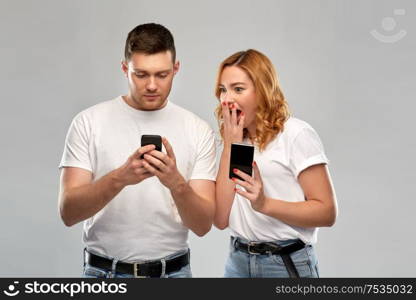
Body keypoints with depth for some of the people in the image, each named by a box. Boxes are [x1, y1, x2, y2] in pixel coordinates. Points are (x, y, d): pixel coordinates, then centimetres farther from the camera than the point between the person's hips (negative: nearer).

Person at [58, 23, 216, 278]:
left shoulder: (198, 131, -4)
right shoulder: (89, 122, -6)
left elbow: (203, 224, -8)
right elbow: (68, 212, -12)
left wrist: (176, 183, -26)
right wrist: (118, 178, -28)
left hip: (173, 271, 1)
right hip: (104, 271, -1)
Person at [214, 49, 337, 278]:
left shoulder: (296, 134, -9)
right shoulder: (233, 139, 8)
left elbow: (326, 212, -13)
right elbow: (220, 220, -3)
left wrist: (265, 204, -26)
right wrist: (230, 147, -6)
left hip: (287, 263, -5)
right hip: (238, 260, 5)